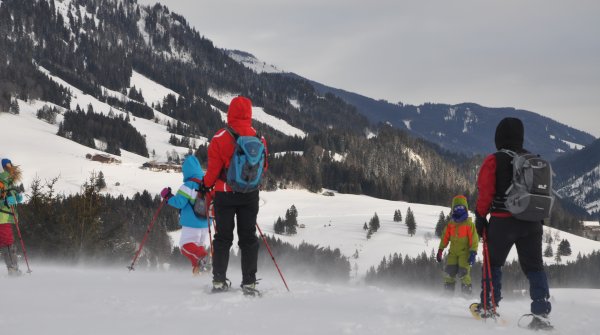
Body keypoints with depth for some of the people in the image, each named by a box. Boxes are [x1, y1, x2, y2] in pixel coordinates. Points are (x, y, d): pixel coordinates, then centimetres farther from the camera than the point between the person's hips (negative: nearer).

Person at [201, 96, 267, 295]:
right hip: (250, 195, 2)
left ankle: (219, 280, 5)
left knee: (223, 237, 7)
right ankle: (249, 282, 5)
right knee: (248, 238, 8)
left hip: (225, 194, -2)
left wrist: (206, 185, 8)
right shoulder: (259, 139, -4)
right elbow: (263, 168, 7)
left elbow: (213, 170, -10)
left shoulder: (220, 138, -13)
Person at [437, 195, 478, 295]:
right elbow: (445, 238, 13)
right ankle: (448, 290, 11)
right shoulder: (450, 224, 9)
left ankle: (467, 293, 0)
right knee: (449, 271, 0)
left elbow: (474, 239, -7)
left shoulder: (469, 224, -5)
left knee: (463, 272, -11)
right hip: (453, 252, 4)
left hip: (464, 252, -4)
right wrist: (440, 250, 9)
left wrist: (473, 252, -14)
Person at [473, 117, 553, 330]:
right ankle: (541, 312, -6)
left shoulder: (494, 161, -6)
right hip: (531, 223, 3)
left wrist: (480, 218, 0)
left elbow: (485, 193, -9)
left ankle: (488, 307, 17)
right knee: (534, 267, 6)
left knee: (493, 263, 14)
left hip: (502, 221, -3)